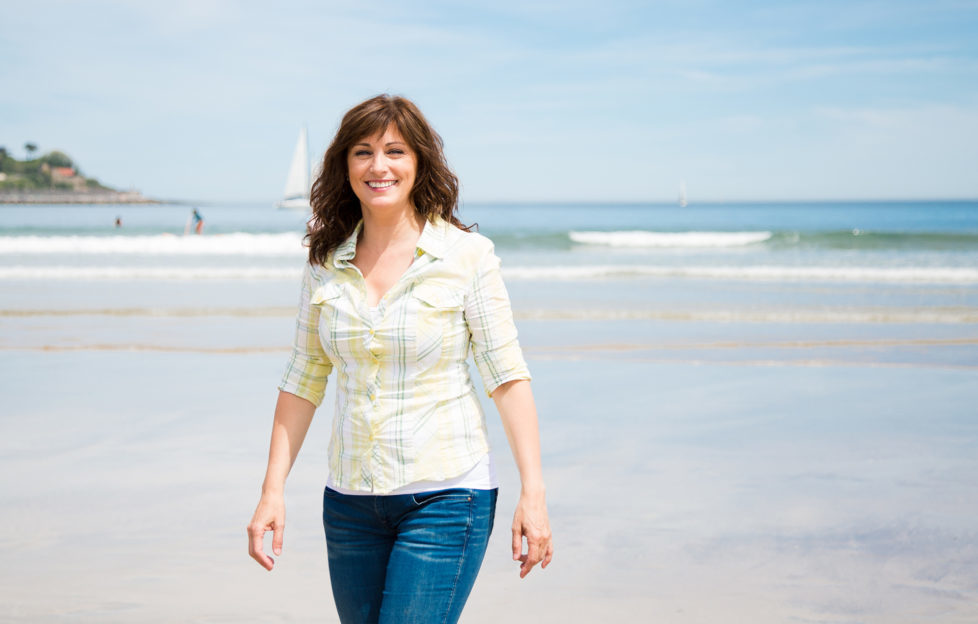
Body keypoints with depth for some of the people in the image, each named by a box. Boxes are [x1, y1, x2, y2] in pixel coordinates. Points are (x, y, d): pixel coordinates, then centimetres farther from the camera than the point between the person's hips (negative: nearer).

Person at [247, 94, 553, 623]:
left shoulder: (466, 254, -6)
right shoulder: (325, 263, 5)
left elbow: (507, 376, -6)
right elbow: (302, 382, 10)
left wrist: (532, 491, -12)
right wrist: (272, 491, 6)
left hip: (445, 496, -4)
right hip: (350, 501, 5)